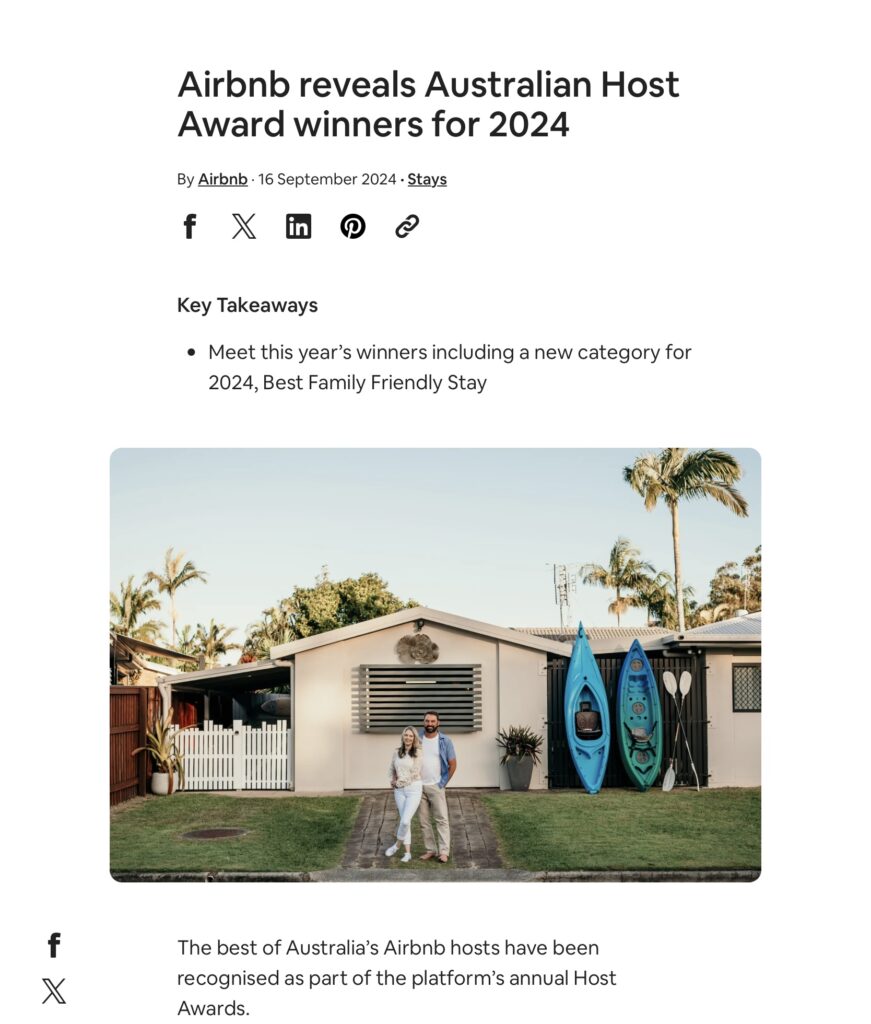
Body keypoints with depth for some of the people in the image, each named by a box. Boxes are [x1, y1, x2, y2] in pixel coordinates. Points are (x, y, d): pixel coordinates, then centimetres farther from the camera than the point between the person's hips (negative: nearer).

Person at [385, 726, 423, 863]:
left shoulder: (418, 754, -6)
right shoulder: (396, 753, 7)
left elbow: (414, 773, -11)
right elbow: (391, 770, 17)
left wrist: (399, 781, -5)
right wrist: (392, 781, -1)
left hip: (414, 789, -4)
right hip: (399, 790, 4)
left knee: (405, 821, -12)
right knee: (404, 821, 4)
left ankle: (397, 845, 11)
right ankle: (407, 852, 12)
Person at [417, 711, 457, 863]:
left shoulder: (445, 741, -5)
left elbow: (453, 764, 2)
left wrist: (443, 783, 1)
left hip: (435, 786, -2)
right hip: (418, 787, 2)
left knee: (442, 819, -4)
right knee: (424, 821, 6)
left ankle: (444, 851, -2)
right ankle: (431, 850, 14)